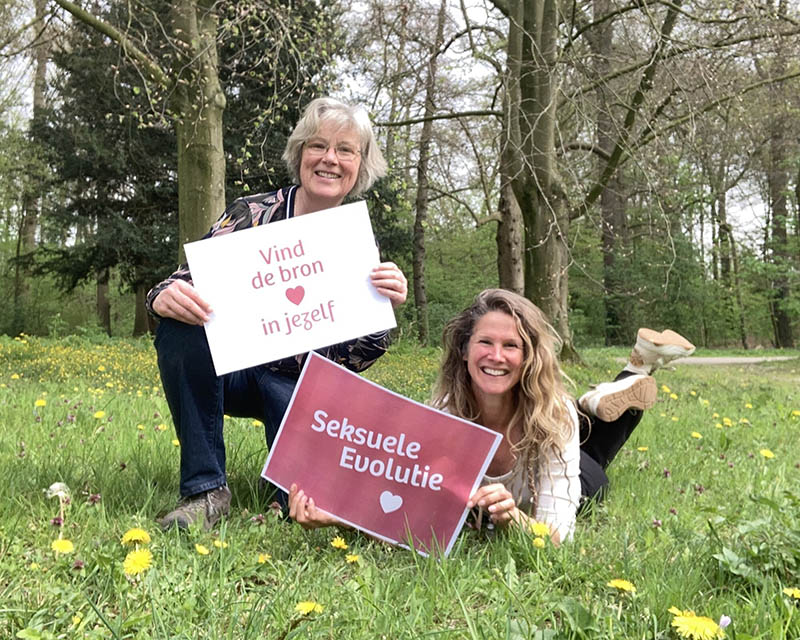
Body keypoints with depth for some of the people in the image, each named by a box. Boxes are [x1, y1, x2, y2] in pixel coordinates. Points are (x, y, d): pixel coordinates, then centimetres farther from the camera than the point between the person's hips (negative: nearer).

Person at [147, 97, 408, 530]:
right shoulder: (251, 215, -7)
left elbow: (357, 356, -4)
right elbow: (188, 283, -11)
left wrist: (385, 306, -24)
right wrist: (165, 298, -35)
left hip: (300, 384, 0)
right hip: (227, 367, 0)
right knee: (180, 324, -32)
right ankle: (205, 490, -22)